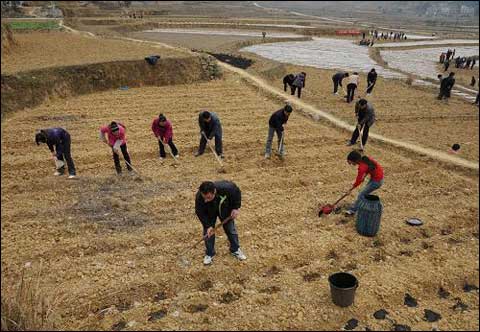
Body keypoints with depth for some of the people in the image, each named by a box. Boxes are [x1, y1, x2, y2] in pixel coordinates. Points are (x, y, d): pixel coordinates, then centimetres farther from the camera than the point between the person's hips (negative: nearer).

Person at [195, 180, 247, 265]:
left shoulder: (226, 188, -43)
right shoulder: (199, 197, -39)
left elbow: (237, 192, -19)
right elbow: (200, 213, -22)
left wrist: (236, 207, -18)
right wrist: (208, 226, -26)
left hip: (225, 209, 0)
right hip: (209, 213, 0)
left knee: (230, 229, 12)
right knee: (208, 232, 1)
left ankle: (235, 249, 34)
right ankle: (209, 254, 23)